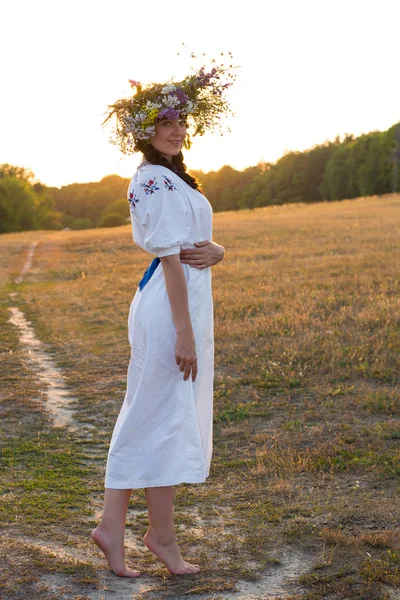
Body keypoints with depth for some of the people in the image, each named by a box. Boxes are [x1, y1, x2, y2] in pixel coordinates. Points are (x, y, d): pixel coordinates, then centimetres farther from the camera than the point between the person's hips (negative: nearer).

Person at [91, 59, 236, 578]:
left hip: (184, 305, 10)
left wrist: (215, 251, -8)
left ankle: (112, 526, 20)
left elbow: (196, 245, 16)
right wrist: (185, 333, -21)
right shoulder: (159, 183, -14)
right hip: (170, 310, -10)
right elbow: (171, 258, -19)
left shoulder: (168, 179, 17)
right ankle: (162, 536, 12)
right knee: (164, 420, -1)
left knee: (146, 421, 13)